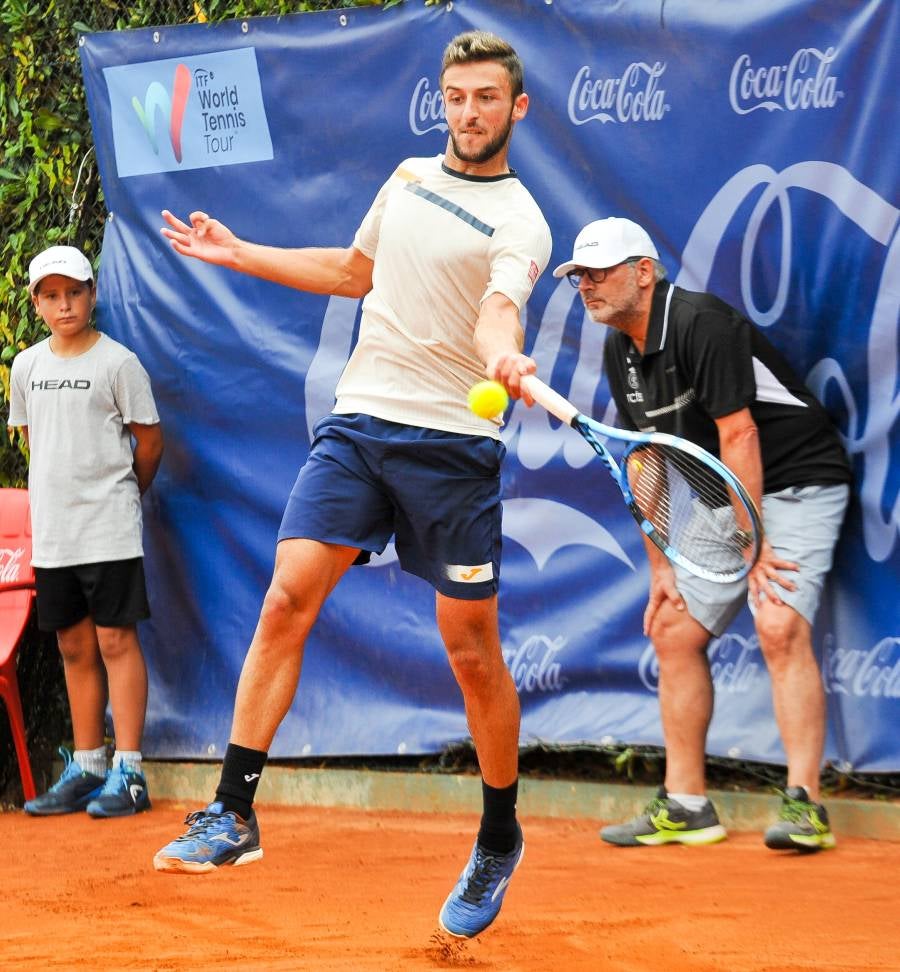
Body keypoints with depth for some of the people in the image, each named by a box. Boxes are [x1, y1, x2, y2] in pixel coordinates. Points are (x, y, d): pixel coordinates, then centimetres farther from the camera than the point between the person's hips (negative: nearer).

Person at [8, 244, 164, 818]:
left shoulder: (117, 362, -7)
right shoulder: (27, 366, 8)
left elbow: (150, 442, -1)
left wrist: (120, 497, 7)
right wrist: (62, 493, 13)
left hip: (109, 531, -5)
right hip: (51, 532, 5)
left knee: (115, 641, -6)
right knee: (75, 647, 10)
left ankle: (128, 772, -4)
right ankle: (86, 769, 18)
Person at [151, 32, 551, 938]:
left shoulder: (519, 221, -6)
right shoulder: (408, 177, 13)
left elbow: (497, 312, -26)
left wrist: (504, 357, -49)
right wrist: (240, 254, 28)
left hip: (452, 444, -5)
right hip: (356, 421, 5)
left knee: (472, 650, 0)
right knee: (288, 596, -10)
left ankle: (498, 839, 19)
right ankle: (233, 811, -8)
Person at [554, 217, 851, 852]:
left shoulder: (701, 323, -21)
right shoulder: (621, 353, 6)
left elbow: (738, 435, -24)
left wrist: (752, 543, -25)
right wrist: (660, 565, 6)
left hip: (797, 484, -9)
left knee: (780, 628, -25)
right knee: (673, 632, 6)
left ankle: (805, 805, -25)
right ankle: (686, 806, 13)